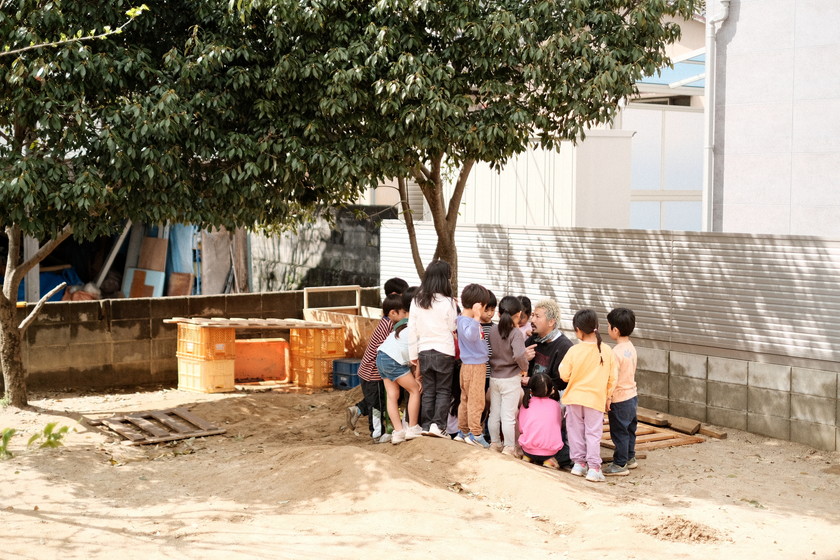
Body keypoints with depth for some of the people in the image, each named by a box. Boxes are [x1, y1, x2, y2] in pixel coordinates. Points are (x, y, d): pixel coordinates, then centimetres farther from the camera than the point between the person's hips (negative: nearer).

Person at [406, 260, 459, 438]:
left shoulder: (417, 302, -1)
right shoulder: (448, 303, -13)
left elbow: (412, 330, 3)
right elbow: (453, 329, -1)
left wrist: (413, 354, 11)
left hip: (424, 351, 4)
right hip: (444, 351, -3)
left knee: (428, 390, 12)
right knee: (443, 390, 7)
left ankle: (426, 425, 13)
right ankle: (438, 424, -2)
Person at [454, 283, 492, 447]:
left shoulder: (470, 319, 10)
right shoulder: (465, 321, -20)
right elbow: (470, 335, -40)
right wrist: (476, 317, -45)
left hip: (477, 364, 10)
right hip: (474, 366, -10)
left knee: (466, 400, 15)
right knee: (476, 401, -3)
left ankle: (463, 431, 23)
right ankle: (475, 434, 3)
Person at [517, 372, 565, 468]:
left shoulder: (525, 404, 3)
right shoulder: (555, 405, 2)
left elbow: (521, 429, 8)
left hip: (529, 450, 2)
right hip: (551, 450, -2)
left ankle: (527, 457, 9)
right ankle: (548, 460, 6)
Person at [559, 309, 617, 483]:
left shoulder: (574, 350, -12)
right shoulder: (607, 351, -7)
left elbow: (564, 375, -7)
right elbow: (613, 378, -1)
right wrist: (607, 396, 12)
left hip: (574, 397, 0)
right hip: (596, 399, 0)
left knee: (576, 431, 13)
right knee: (593, 433, 5)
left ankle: (578, 463, 18)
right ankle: (593, 467, 0)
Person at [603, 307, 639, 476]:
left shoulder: (616, 352, -23)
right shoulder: (631, 348, 4)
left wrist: (607, 399, -14)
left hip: (619, 400, -9)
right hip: (632, 396, 9)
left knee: (619, 431, 1)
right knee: (629, 429, 20)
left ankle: (620, 464, 9)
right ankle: (630, 457, 33)